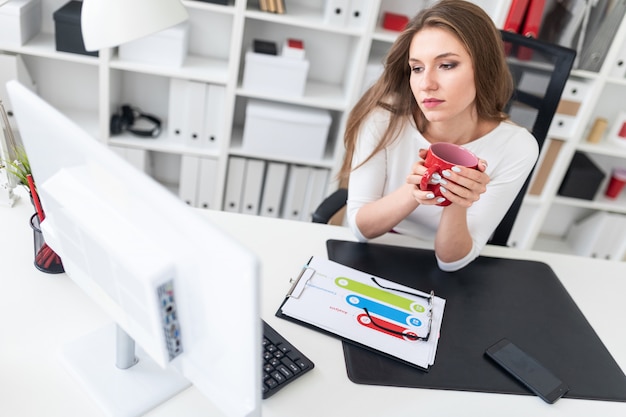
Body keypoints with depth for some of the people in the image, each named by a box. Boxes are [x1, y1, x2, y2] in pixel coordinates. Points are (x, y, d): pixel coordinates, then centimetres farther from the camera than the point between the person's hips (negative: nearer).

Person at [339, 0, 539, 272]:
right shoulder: (383, 117, -17)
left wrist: (457, 206, -31)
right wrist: (411, 194, -29)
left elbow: (451, 260, -13)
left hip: (443, 282, 0)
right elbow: (360, 226, -12)